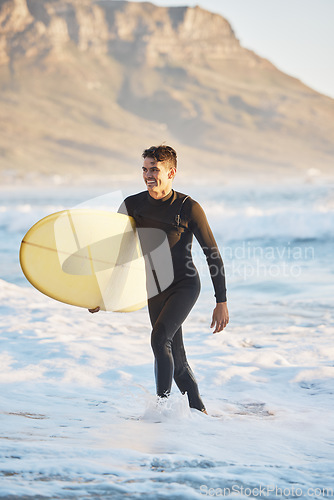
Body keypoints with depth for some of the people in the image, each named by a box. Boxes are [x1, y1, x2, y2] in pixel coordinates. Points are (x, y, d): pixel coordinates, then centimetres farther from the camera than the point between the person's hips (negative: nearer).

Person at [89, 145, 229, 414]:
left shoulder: (189, 208, -14)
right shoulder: (133, 205, -4)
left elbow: (213, 256, -10)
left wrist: (221, 303, -13)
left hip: (186, 285, -5)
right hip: (156, 289, 5)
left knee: (160, 338, -26)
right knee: (176, 359, 10)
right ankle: (199, 409, 27)